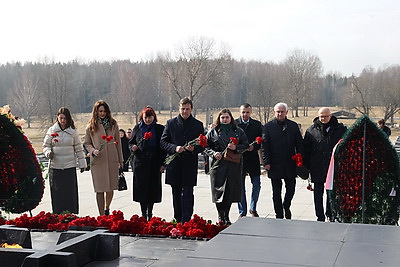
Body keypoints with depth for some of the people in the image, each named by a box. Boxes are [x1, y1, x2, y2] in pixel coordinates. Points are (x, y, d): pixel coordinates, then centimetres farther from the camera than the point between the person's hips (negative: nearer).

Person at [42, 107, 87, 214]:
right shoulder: (52, 130, 5)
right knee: (56, 192, 2)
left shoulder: (73, 131, 4)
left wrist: (82, 164, 7)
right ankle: (58, 216, 8)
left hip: (70, 166, 0)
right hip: (55, 166, 1)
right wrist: (48, 152, -14)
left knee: (71, 191, -1)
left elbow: (78, 148, 8)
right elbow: (46, 145, 8)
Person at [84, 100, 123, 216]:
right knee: (100, 189, -2)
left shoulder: (113, 124, 9)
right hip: (98, 161, -2)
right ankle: (102, 215, 6)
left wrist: (121, 160, 11)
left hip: (112, 160, 2)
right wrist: (93, 151, -12)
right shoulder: (91, 126, 3)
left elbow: (118, 142, 12)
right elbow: (87, 143, 8)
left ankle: (107, 208, 32)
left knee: (111, 188, 5)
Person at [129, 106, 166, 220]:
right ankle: (144, 215, 9)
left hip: (154, 164, -1)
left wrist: (163, 163, -3)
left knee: (153, 188, 2)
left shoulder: (160, 129, 4)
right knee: (141, 188, -1)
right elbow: (131, 142, 16)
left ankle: (150, 214, 14)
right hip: (140, 163, 1)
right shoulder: (137, 128, 8)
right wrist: (132, 147, -8)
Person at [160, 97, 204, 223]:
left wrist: (194, 148, -15)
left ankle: (186, 221, -7)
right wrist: (175, 148, -13)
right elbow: (163, 142, 4)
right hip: (174, 163, 2)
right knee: (176, 193, 10)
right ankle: (177, 221, 20)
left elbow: (202, 145, 6)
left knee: (187, 193, -7)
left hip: (190, 164, -2)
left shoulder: (198, 125, 5)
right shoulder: (171, 123, 7)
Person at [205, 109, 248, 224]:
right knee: (218, 192, -4)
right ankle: (220, 216, 9)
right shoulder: (213, 132, 9)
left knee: (231, 192, 2)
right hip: (218, 166, -1)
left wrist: (236, 148, -9)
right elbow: (207, 147, 9)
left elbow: (246, 145, 9)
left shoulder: (238, 131, 11)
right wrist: (213, 153, -9)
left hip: (234, 166, 1)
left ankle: (226, 216, 16)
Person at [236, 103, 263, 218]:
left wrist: (254, 147, -13)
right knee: (240, 187, 5)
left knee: (256, 185, 3)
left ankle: (253, 208, 23)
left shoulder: (257, 124, 6)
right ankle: (242, 212, 15)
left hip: (253, 159, 1)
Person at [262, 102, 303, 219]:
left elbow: (299, 144, 7)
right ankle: (279, 215, 17)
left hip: (290, 164, 1)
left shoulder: (293, 126, 7)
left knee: (291, 188, 2)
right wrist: (266, 162, -10)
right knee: (276, 192, 6)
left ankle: (286, 206, 31)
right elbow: (265, 146, -1)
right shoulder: (268, 126, 2)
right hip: (274, 165, -1)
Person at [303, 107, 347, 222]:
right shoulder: (312, 130, 1)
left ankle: (330, 214, 27)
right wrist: (307, 167, 1)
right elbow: (306, 150, 4)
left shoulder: (340, 129, 2)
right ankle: (320, 217, 13)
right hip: (317, 168, 0)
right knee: (318, 193, 5)